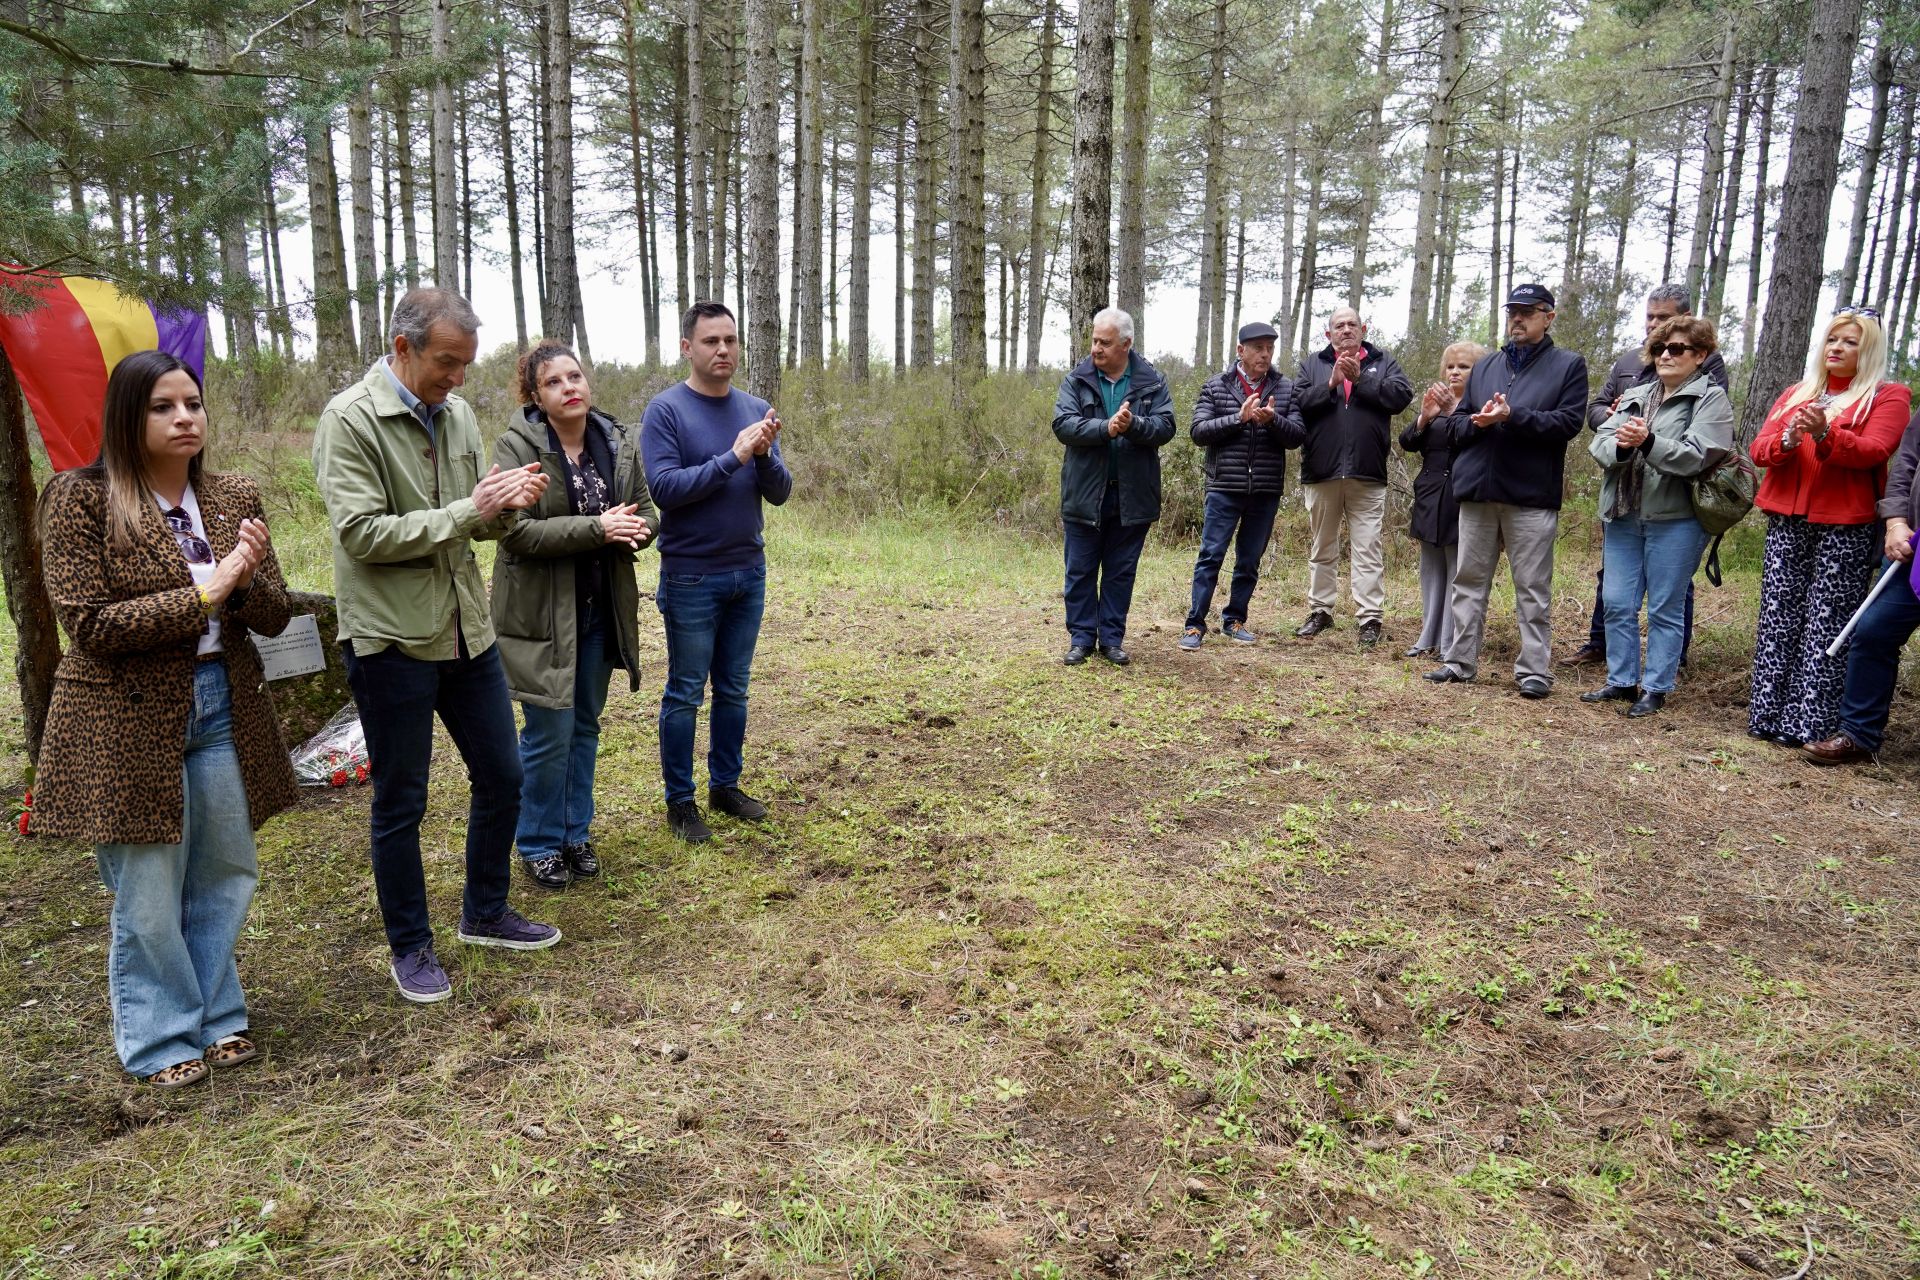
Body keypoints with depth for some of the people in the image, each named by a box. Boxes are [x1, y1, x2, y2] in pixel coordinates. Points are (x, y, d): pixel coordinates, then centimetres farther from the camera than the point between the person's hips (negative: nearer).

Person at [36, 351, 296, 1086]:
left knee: (223, 880, 14)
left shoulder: (235, 500, 4)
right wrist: (207, 590, -20)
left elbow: (273, 617, 3)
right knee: (148, 897, 7)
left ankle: (217, 1017, 33)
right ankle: (162, 1039, 26)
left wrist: (248, 581, -19)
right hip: (129, 723, -4)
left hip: (223, 712, 5)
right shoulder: (81, 499, -9)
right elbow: (91, 624, -15)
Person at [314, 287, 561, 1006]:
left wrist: (508, 505, -11)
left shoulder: (456, 412, 6)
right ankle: (410, 946, 25)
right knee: (400, 803, 7)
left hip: (466, 629, 7)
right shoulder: (350, 420, -13)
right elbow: (362, 534, -20)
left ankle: (485, 914, 34)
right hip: (390, 640, -6)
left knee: (501, 777, 14)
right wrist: (468, 511, -22)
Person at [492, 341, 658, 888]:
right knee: (550, 732, 0)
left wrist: (635, 530, -14)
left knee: (585, 726, 15)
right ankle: (539, 843, 19)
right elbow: (516, 531, -20)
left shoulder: (617, 443, 4)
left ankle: (575, 832, 31)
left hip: (601, 610, 5)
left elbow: (646, 511, 10)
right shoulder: (515, 446, -12)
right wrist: (597, 528, -25)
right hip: (541, 612, -5)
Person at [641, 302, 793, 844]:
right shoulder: (666, 409, -9)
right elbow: (664, 487, -18)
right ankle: (680, 800, 18)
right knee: (685, 693, 6)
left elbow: (780, 492, 1)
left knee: (734, 690, 14)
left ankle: (726, 784, 28)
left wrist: (765, 455, -19)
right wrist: (733, 458, -23)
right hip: (690, 578, -5)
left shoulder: (756, 410, 5)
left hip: (749, 574, 5)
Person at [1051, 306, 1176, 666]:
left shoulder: (1152, 382, 1)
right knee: (1080, 569, 6)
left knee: (1121, 571, 9)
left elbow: (1165, 426, -7)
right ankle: (1082, 637, 17)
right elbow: (1063, 424, -13)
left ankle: (1112, 637, 20)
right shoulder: (1075, 380, 0)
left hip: (1131, 496, 1)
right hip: (1085, 494, 0)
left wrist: (1133, 425, -26)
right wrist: (1106, 428, -26)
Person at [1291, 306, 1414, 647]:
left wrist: (1361, 379, -10)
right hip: (1321, 472, 2)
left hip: (1367, 474, -2)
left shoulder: (1383, 362, 10)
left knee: (1369, 550, -4)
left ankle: (1370, 618, -1)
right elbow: (1298, 403, -4)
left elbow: (1402, 395, -8)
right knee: (1321, 548, 12)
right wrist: (1331, 384, -15)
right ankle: (1320, 611, 23)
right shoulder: (1313, 364, 11)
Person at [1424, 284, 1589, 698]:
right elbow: (1454, 425, 12)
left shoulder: (1569, 365, 4)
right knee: (1469, 581, 9)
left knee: (1533, 589, 1)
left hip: (1532, 496, -4)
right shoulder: (1484, 366, 16)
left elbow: (1568, 421, -9)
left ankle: (1535, 670, 7)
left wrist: (1512, 416, -19)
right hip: (1478, 492, 4)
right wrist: (1477, 420, -10)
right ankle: (1460, 660, 16)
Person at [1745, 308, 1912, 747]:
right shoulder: (1795, 394, 20)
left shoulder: (1888, 397, 7)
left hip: (1844, 527, -4)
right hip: (1787, 522, 4)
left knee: (1826, 622, -6)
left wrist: (1825, 435, -27)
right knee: (1778, 616, 2)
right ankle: (1770, 713, 6)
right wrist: (1788, 439, -15)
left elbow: (1873, 452, -9)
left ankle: (1812, 723, -4)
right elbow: (1759, 448, 8)